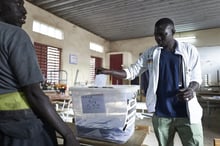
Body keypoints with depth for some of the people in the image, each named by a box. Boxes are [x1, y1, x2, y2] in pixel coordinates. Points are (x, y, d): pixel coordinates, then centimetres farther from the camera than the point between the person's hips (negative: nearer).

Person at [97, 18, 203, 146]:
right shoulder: (150, 53, 5)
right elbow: (132, 71, 4)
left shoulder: (190, 50, 1)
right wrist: (107, 71, -7)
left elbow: (196, 77, 3)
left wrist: (191, 89, -20)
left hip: (187, 112, -1)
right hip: (161, 113, 2)